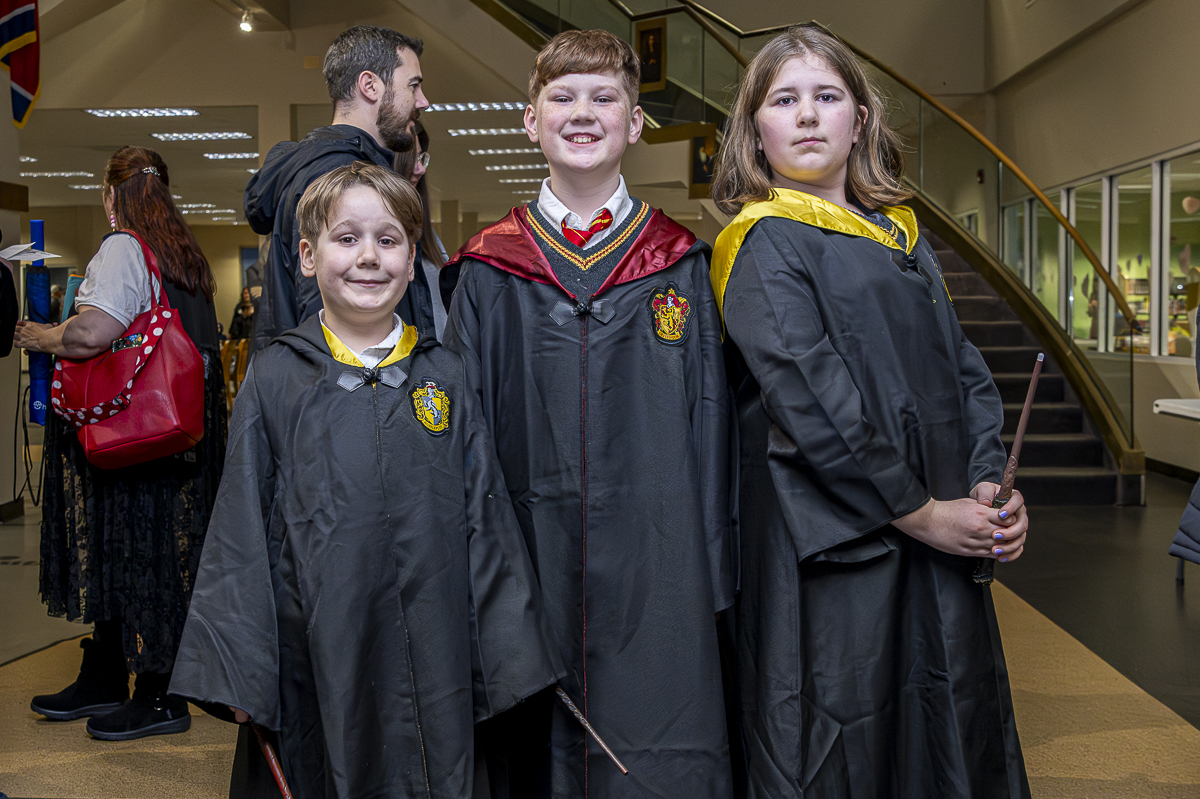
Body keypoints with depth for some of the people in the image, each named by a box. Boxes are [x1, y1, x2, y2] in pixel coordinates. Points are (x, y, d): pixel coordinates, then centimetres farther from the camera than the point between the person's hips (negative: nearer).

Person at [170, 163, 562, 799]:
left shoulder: (443, 377, 4)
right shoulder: (274, 379, 0)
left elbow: (487, 521, 6)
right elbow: (241, 532, 0)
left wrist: (509, 655, 4)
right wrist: (233, 671, -4)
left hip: (435, 652, 2)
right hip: (320, 651, -1)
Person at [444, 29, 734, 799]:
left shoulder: (678, 263, 4)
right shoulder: (491, 269, 4)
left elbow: (709, 422, 4)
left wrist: (712, 572, 0)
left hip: (654, 565, 0)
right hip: (532, 558, 1)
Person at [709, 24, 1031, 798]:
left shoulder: (900, 235, 15)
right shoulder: (761, 247, -6)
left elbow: (963, 366, 13)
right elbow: (810, 401, -15)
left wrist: (988, 485, -3)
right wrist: (922, 512, -14)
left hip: (942, 534, 7)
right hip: (837, 546, -7)